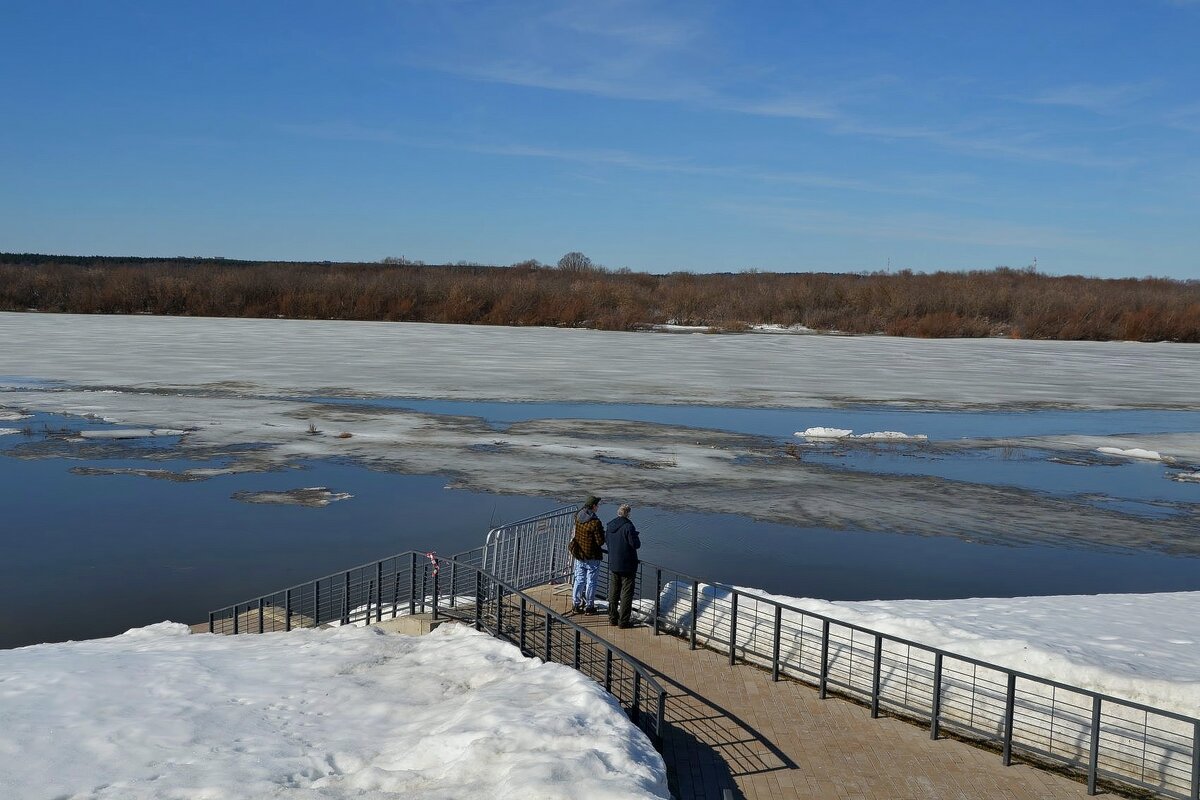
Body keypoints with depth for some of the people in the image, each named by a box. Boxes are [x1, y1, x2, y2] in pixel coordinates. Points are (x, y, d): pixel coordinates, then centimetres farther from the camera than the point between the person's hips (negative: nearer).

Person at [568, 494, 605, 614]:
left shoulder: (578, 517, -3)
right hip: (592, 556, -6)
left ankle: (576, 605, 20)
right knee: (591, 581, 7)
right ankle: (589, 606, 14)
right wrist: (602, 531, -1)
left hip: (579, 555, 6)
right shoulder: (595, 522, -23)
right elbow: (600, 541, -18)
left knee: (579, 580, 15)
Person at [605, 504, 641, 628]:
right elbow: (636, 544, -18)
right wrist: (637, 537, 2)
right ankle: (623, 621, 4)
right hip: (627, 566, -6)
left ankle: (612, 618, 22)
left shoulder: (610, 525, 3)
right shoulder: (628, 526, -19)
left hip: (613, 565, 6)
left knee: (613, 593, 16)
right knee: (626, 594, 2)